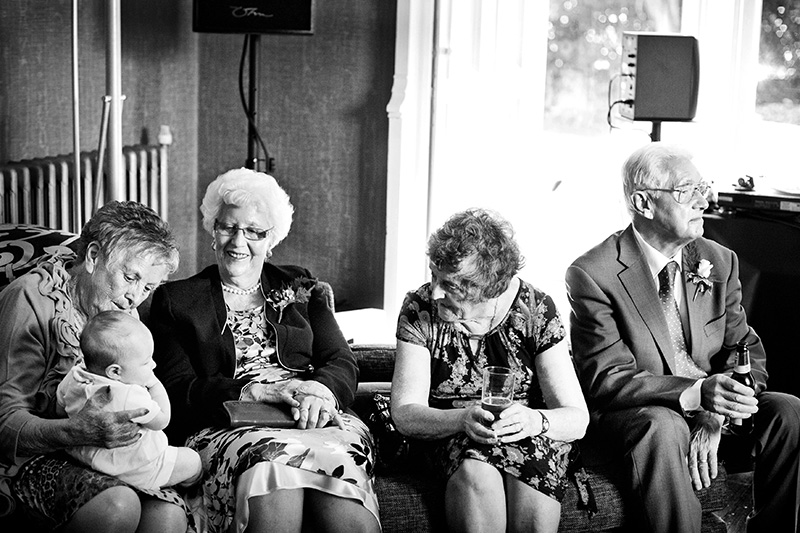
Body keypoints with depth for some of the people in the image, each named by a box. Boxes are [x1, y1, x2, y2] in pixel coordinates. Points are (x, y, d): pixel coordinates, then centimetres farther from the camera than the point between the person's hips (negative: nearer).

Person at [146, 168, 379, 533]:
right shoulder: (175, 301, 16)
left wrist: (319, 390, -12)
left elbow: (343, 365, 13)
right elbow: (176, 390, 3)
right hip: (223, 430, -1)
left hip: (311, 420, 2)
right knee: (272, 462, -38)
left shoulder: (299, 288, 23)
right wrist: (258, 391, -12)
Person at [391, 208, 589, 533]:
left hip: (533, 438, 0)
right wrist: (464, 419, -33)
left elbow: (577, 419, -10)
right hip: (451, 433, 0)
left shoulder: (535, 310, -9)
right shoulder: (419, 310, -7)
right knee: (477, 476, -35)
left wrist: (533, 420, -33)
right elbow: (405, 414, -13)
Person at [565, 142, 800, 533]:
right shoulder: (593, 275, -13)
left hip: (710, 404, 5)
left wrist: (714, 416, -20)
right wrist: (696, 394, -34)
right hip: (639, 413, -5)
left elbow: (746, 350, 1)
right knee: (664, 427, -37)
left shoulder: (720, 261, 5)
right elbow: (607, 379, -18)